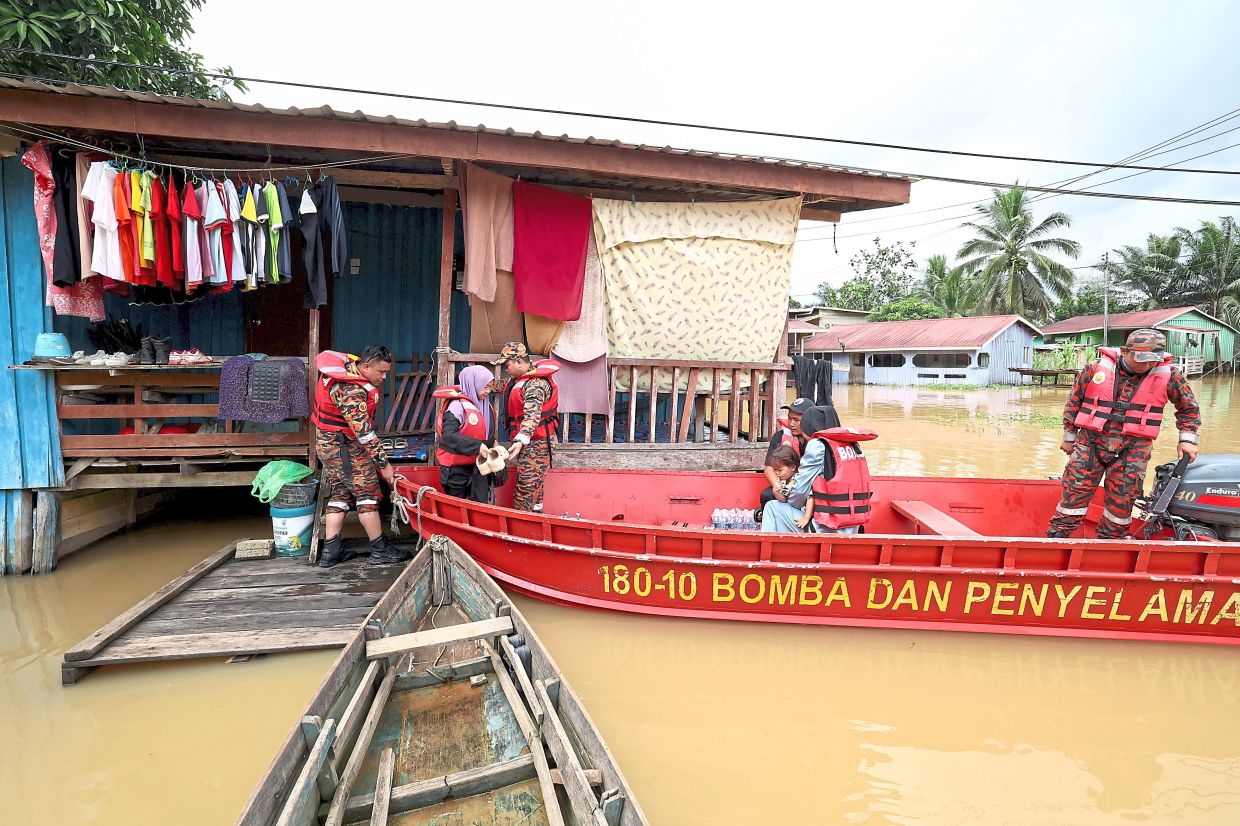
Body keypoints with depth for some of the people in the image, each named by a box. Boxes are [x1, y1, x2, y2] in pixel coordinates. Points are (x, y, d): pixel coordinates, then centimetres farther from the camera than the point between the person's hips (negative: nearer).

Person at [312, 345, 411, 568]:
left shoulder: (348, 365, 1)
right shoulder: (351, 392, -29)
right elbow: (364, 432, -29)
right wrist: (384, 464, -24)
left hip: (328, 444, 10)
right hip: (344, 448, -10)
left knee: (340, 494, 13)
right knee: (368, 494, -4)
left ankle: (330, 551, 16)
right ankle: (380, 551, 3)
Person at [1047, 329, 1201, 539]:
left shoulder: (1169, 375, -1)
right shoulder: (1095, 369, -4)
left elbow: (1188, 407, 15)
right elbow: (1074, 402, 7)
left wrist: (1188, 438, 8)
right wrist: (1069, 436, 10)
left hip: (1133, 449, 1)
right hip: (1091, 442, -1)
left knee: (1121, 500, 5)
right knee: (1075, 491, -1)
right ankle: (1056, 536, 8)